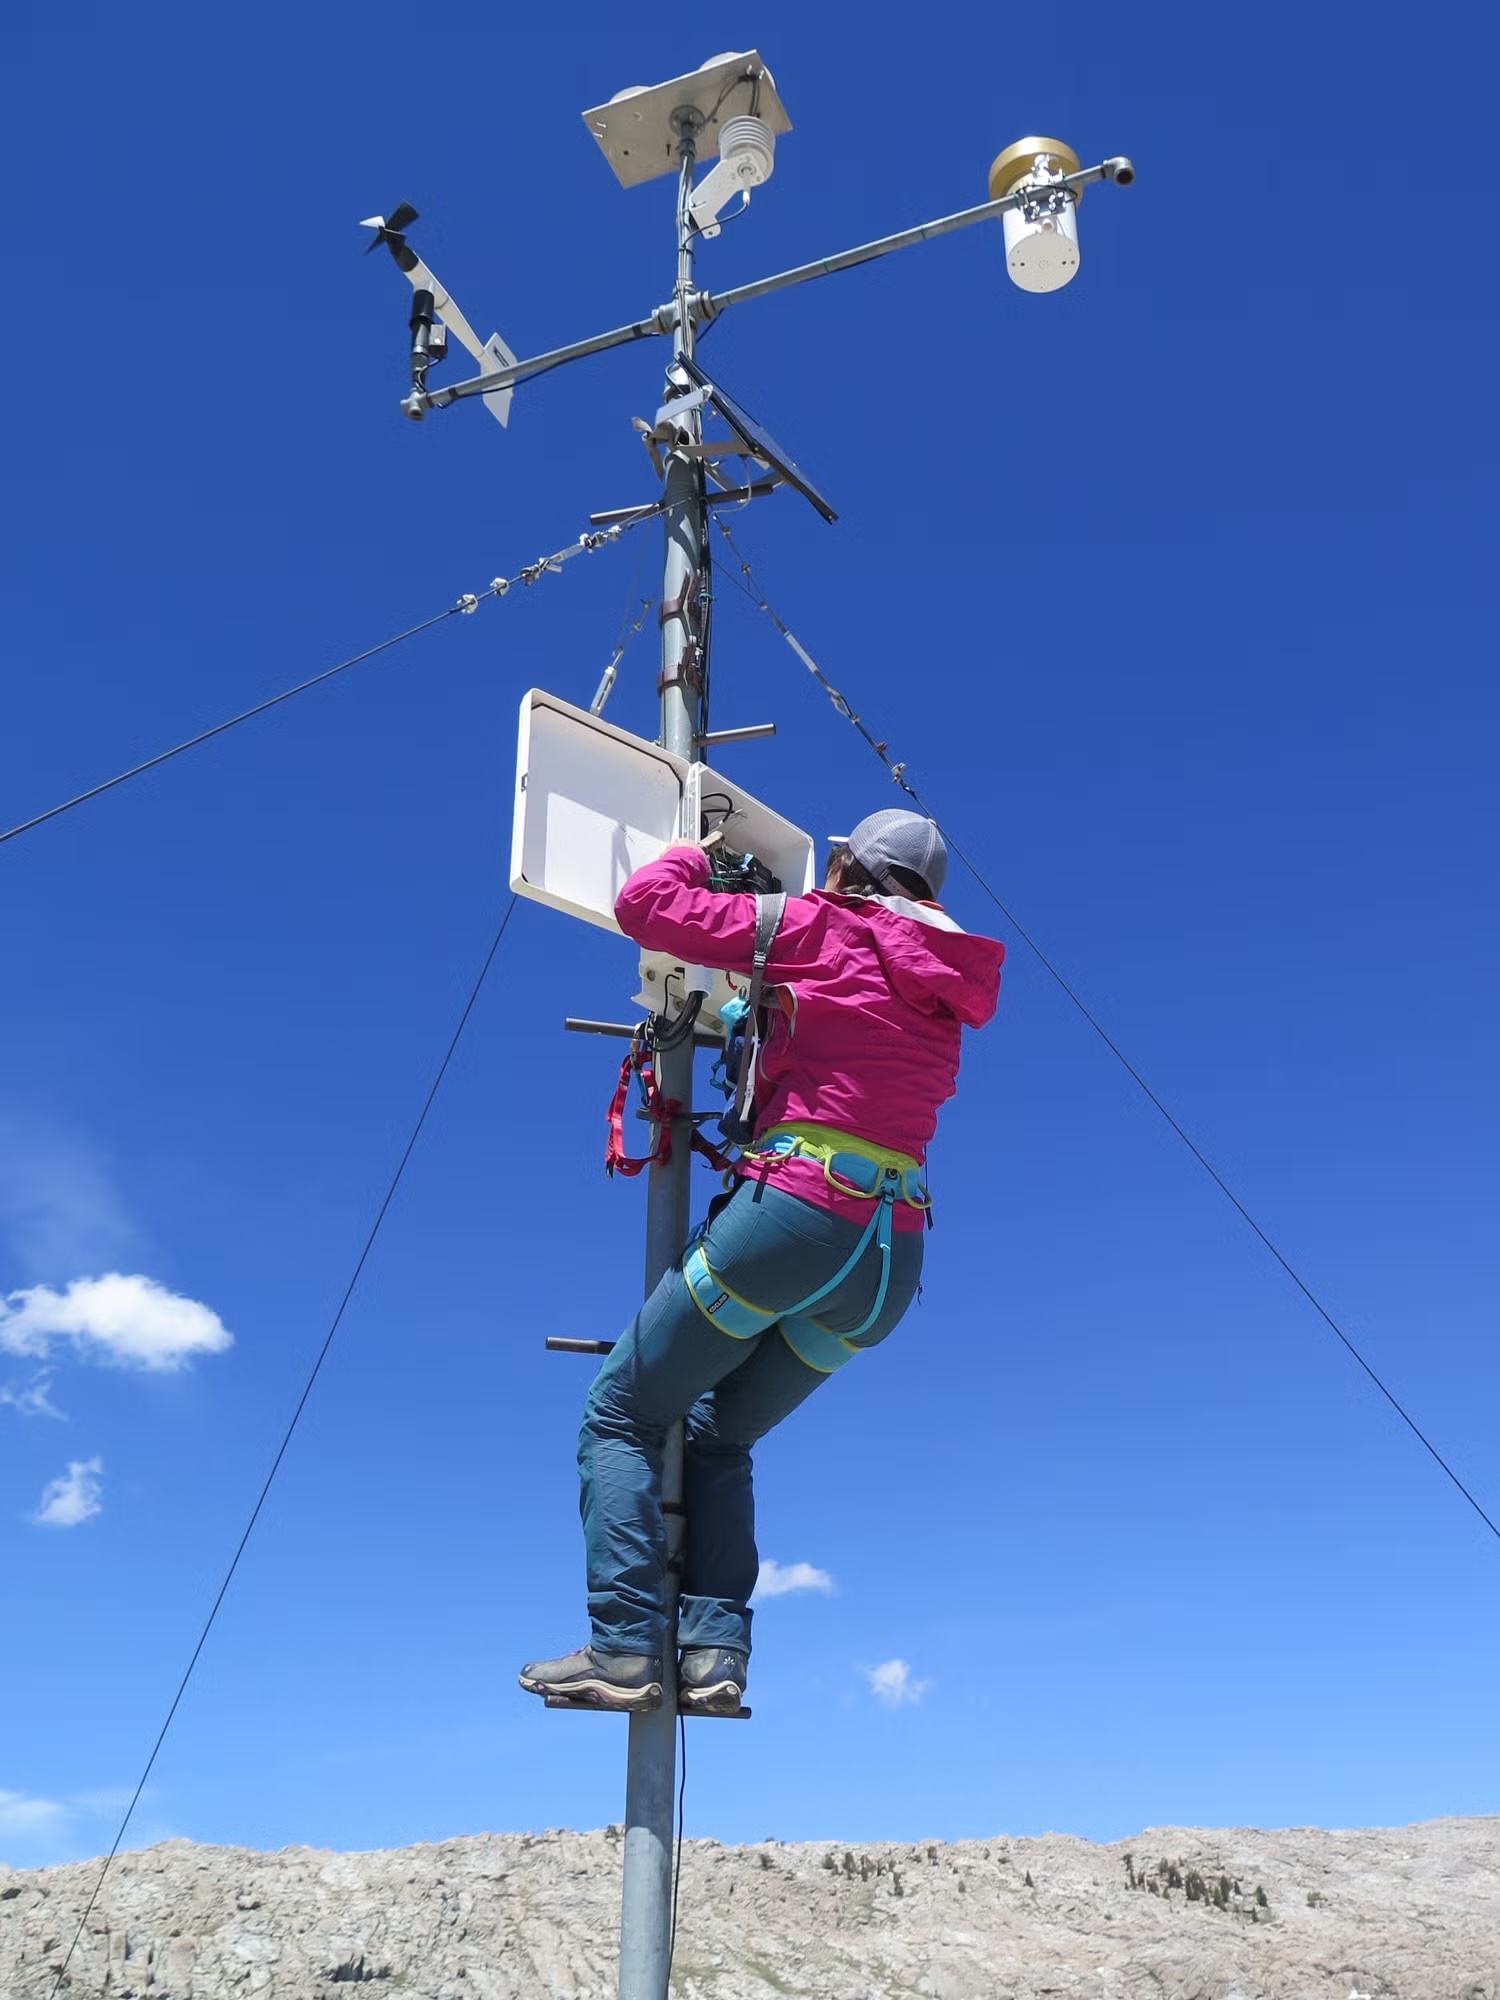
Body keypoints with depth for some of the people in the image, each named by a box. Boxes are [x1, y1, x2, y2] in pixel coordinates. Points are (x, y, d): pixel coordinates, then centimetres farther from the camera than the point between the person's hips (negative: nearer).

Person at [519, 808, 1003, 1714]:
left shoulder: (824, 928, 0)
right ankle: (715, 1648, 7)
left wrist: (693, 854, 21)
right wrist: (766, 995, 34)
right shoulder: (941, 990, 18)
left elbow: (645, 904, 1)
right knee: (720, 1436, 22)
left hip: (796, 1212, -7)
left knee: (622, 1413, 8)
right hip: (894, 1263, 7)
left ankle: (625, 1646, -2)